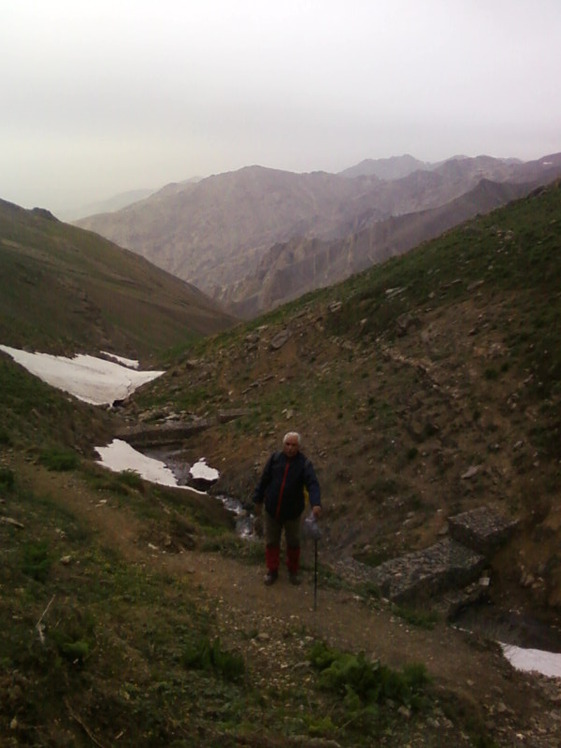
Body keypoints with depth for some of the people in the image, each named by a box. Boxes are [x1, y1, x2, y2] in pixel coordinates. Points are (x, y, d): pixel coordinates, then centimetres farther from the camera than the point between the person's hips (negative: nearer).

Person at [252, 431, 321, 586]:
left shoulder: (304, 463, -17)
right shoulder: (275, 458, -10)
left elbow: (312, 484, -29)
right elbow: (264, 480, -1)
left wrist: (316, 503, -46)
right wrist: (258, 501, 4)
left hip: (292, 513, -1)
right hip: (271, 510, 1)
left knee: (293, 543, 17)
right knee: (271, 542, 15)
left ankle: (293, 571, 38)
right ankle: (272, 571, 34)